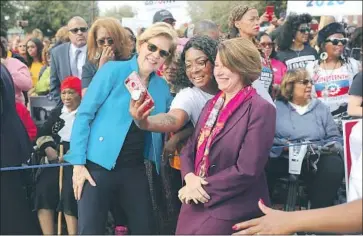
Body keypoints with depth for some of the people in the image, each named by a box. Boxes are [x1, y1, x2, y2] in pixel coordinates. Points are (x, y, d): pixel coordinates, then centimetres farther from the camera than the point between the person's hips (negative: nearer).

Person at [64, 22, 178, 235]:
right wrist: (78, 163, -11)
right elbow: (84, 114, -8)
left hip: (136, 168, 5)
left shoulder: (163, 87, 7)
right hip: (99, 165, -4)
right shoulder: (113, 70, -7)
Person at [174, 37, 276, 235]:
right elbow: (190, 148, 11)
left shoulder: (260, 109, -13)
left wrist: (203, 187, -15)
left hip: (230, 212, -6)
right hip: (195, 204, 7)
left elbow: (247, 170, -19)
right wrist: (189, 178, -9)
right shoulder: (212, 104, 11)